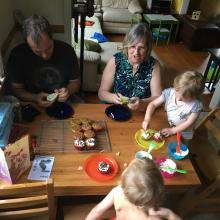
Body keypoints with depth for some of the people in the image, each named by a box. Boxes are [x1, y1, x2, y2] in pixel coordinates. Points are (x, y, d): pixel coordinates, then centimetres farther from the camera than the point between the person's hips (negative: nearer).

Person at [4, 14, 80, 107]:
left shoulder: (66, 50, -9)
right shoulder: (17, 54, -12)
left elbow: (75, 82, 2)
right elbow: (16, 88, -4)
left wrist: (68, 91, -20)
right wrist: (35, 98, -22)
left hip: (64, 101, 1)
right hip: (32, 104, 0)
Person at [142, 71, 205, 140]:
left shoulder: (196, 105, -26)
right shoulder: (169, 92, -20)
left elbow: (189, 123, -18)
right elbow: (153, 104, -16)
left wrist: (172, 131, -20)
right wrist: (147, 119, -29)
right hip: (166, 126, 2)